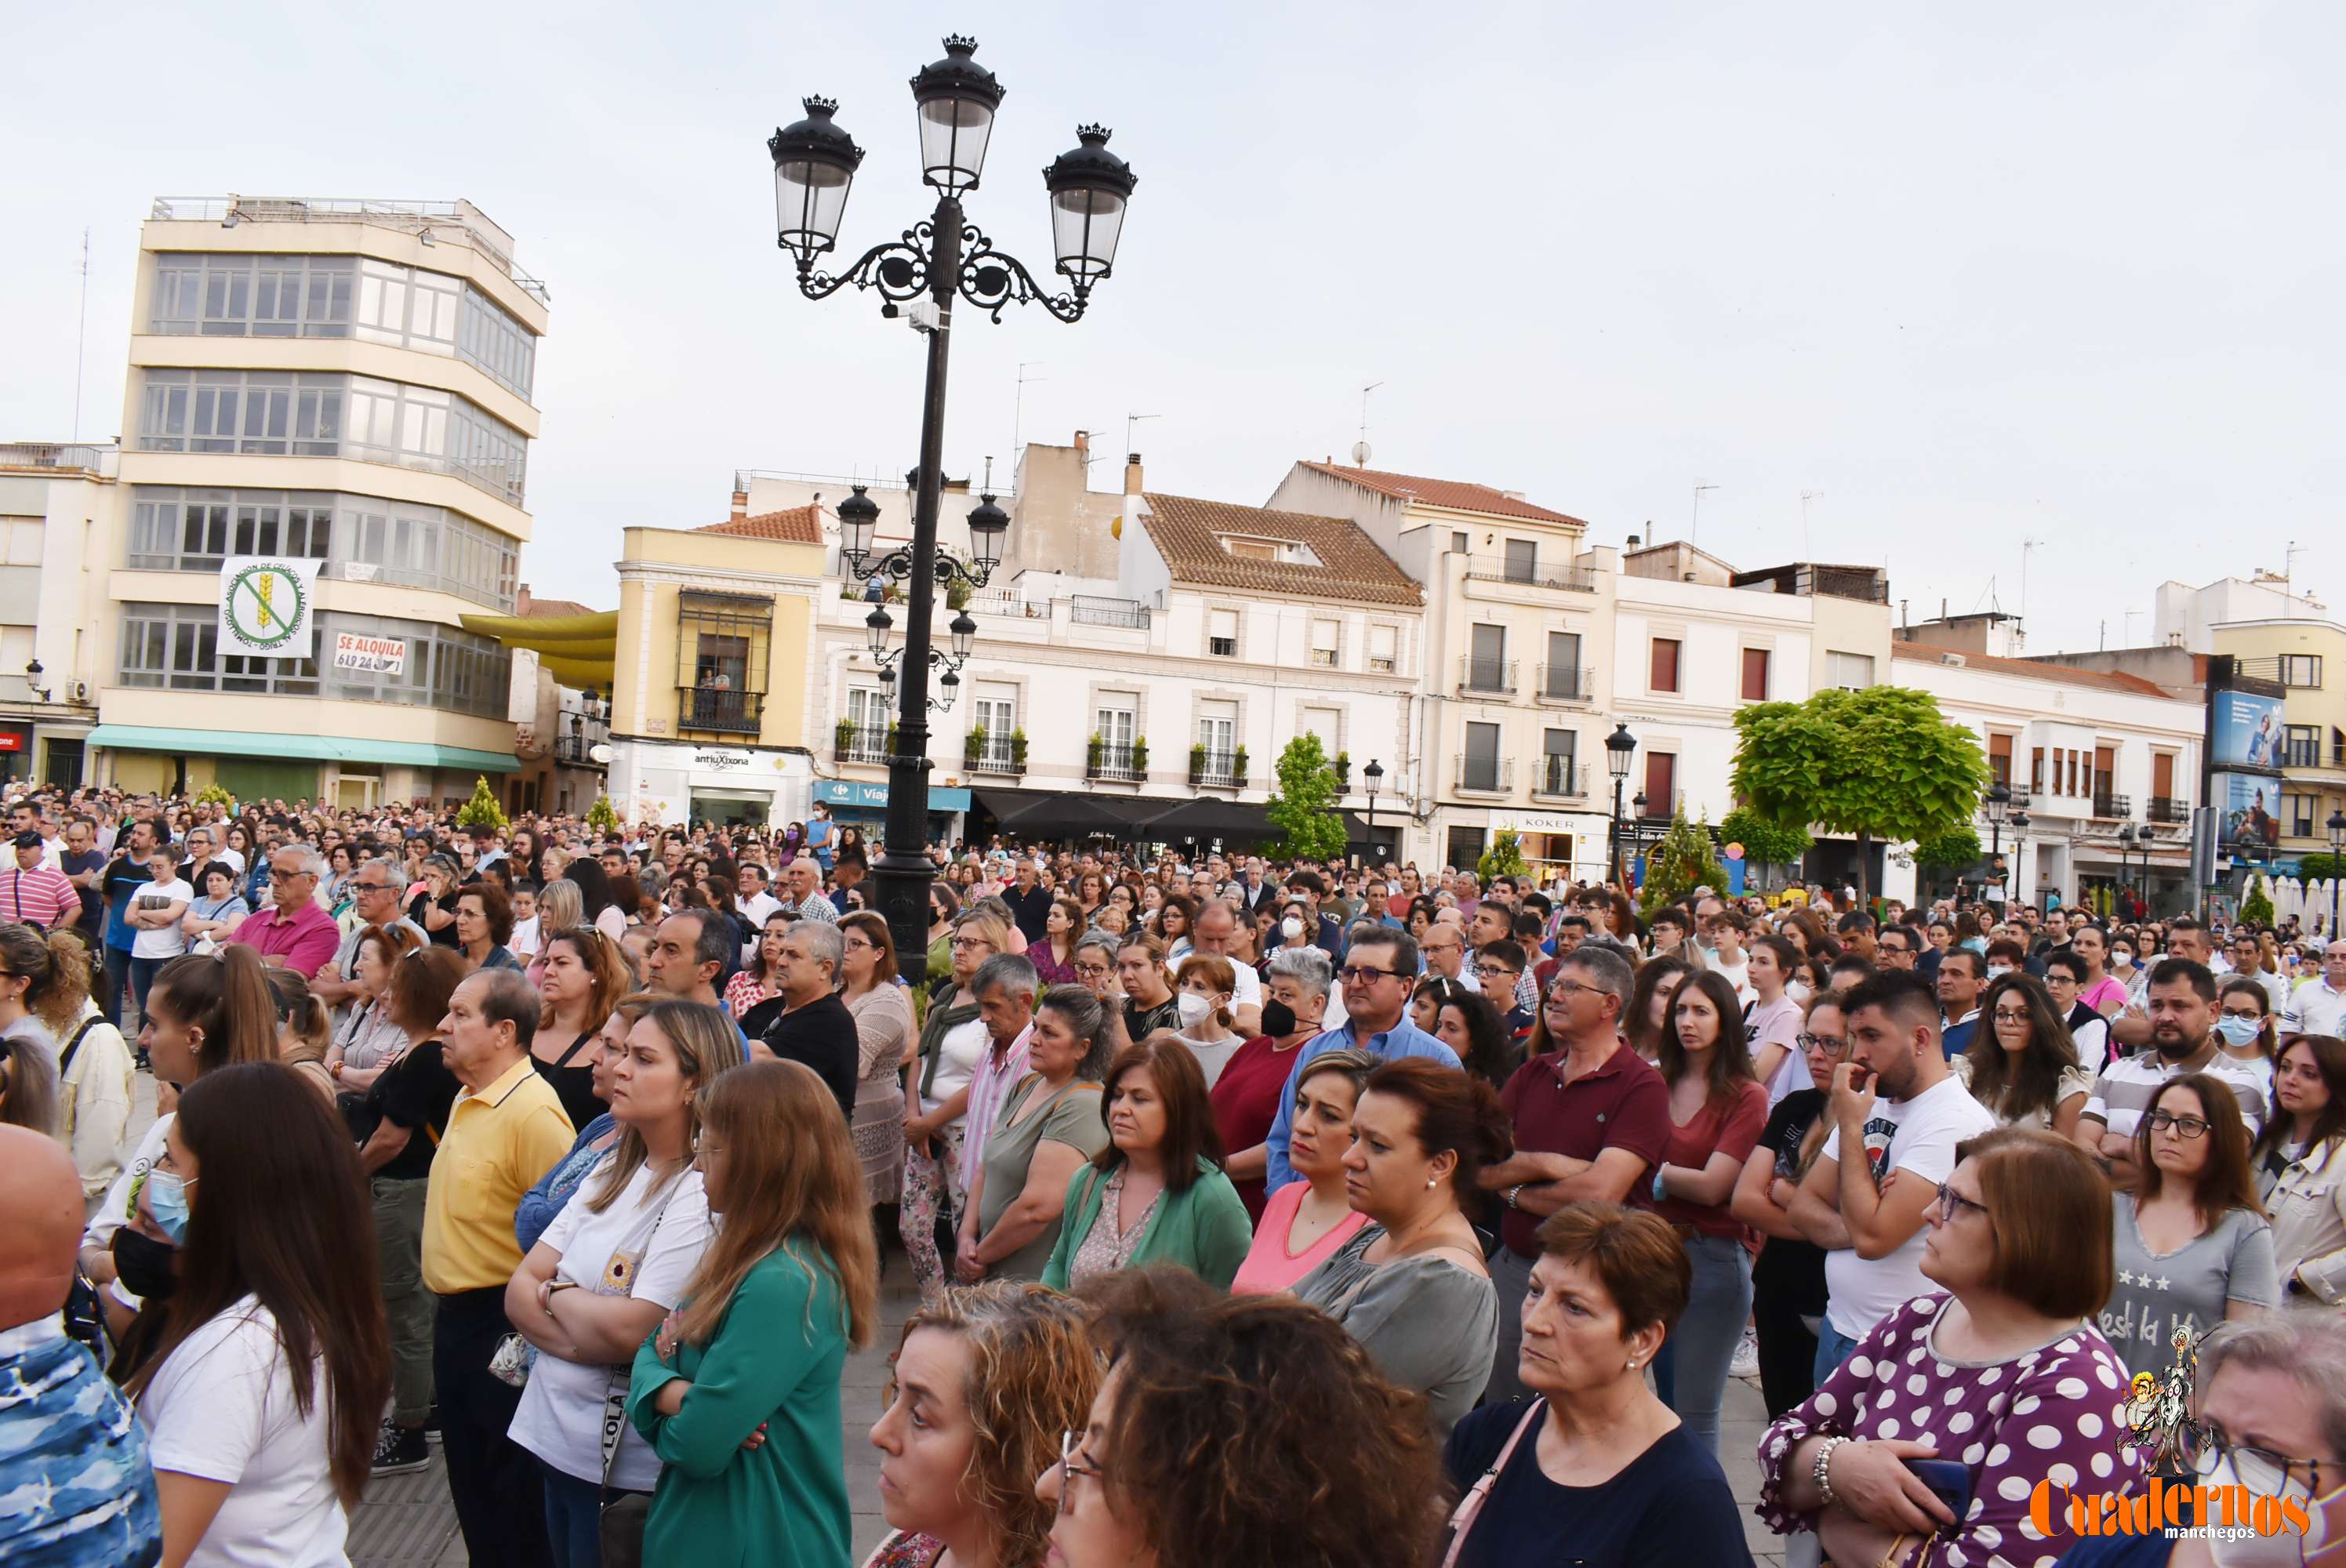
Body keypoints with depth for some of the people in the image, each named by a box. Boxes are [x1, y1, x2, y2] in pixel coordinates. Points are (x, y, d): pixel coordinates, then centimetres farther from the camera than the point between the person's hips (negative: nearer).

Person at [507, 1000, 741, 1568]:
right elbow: (519, 1290, 3)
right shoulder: (611, 1174, 7)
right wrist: (588, 1333, -16)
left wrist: (556, 1294, -7)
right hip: (553, 1436, 8)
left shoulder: (702, 1194, -19)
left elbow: (631, 1331, -25)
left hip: (624, 1463, -7)